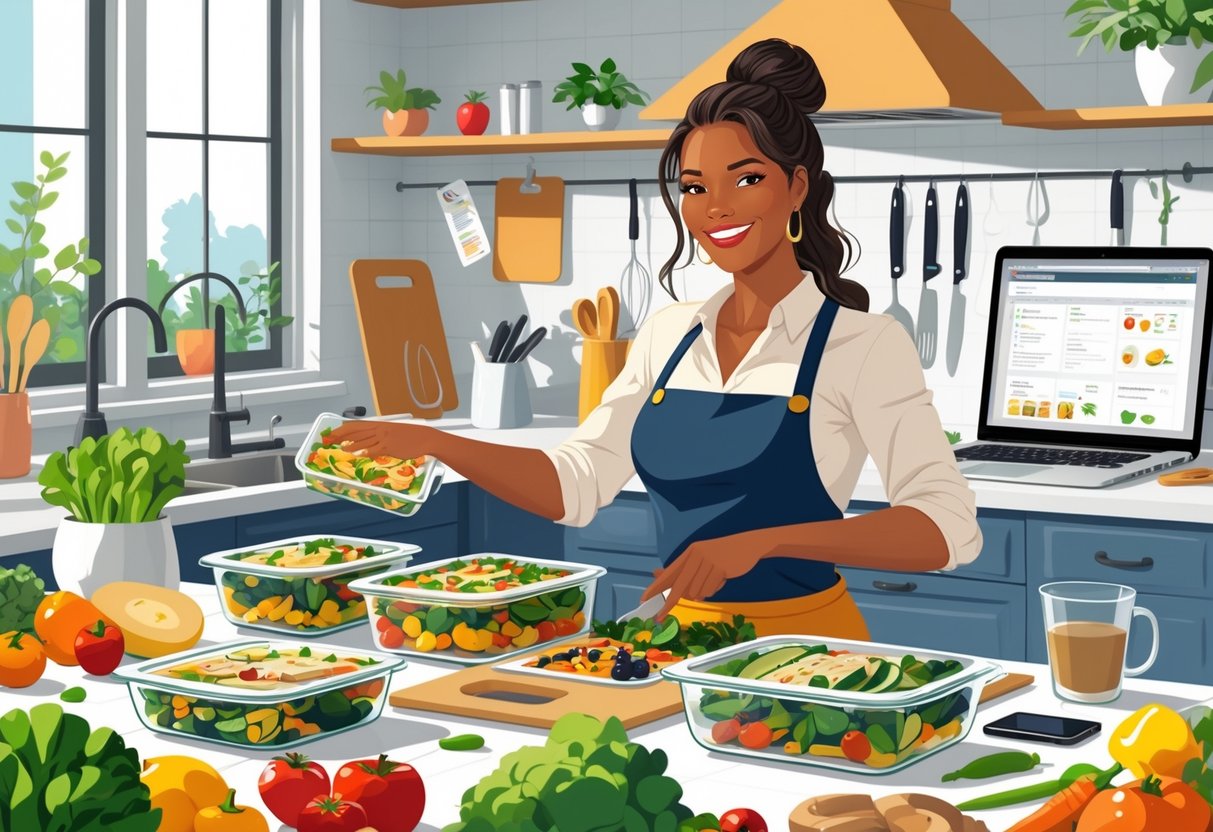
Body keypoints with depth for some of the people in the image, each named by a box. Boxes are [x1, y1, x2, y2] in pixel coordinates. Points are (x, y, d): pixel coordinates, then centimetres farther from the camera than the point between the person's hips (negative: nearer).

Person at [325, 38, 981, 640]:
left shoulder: (863, 344, -8)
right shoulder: (668, 337, 8)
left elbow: (948, 528, -18)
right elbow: (576, 483, 9)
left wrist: (759, 541, -29)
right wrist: (434, 445, -5)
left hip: (803, 641, -4)